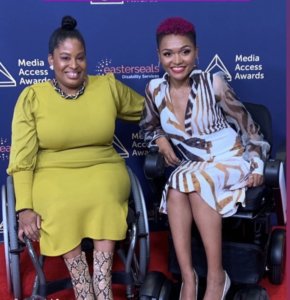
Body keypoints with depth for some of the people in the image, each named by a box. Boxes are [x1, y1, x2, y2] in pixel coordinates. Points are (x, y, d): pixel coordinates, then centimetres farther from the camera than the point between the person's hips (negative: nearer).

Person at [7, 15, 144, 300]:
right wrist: (25, 207, -15)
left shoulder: (108, 86, 5)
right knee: (61, 205, -34)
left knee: (104, 197, -33)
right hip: (52, 174, -1)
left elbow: (148, 111, 21)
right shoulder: (32, 97, -1)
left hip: (102, 168, 1)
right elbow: (22, 158, -5)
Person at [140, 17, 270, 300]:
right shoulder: (155, 89, -4)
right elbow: (148, 127, 15)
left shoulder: (213, 82, -13)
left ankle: (216, 276, -24)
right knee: (176, 188, -30)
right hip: (191, 167, 3)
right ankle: (187, 276, -23)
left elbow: (245, 122, -2)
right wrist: (161, 140, -6)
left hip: (231, 160, -3)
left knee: (190, 181, -33)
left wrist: (257, 163, -5)